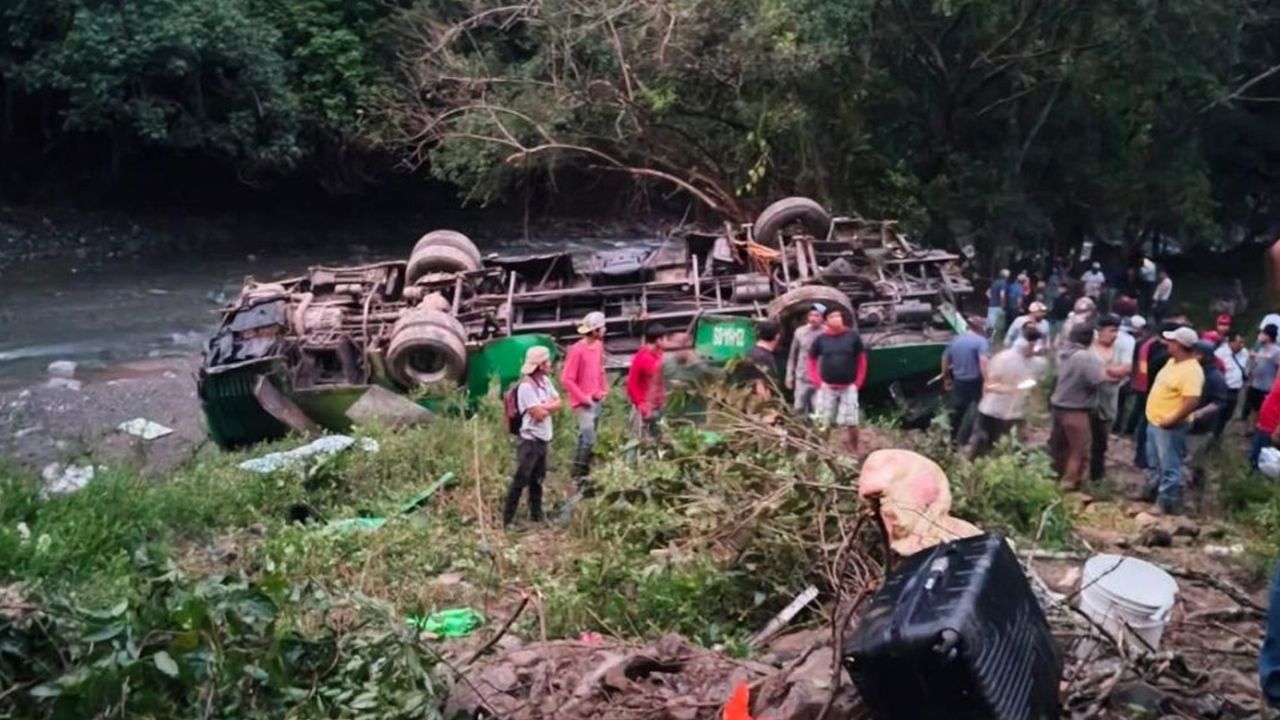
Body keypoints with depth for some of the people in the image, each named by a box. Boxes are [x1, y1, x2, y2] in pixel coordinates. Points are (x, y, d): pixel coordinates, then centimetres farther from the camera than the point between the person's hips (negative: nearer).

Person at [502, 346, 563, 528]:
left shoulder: (545, 381, 9)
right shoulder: (526, 386, -18)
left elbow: (559, 403, 5)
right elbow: (539, 414, -21)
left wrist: (543, 407, -12)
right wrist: (549, 406, -2)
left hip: (543, 439, 9)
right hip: (530, 440, -9)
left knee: (537, 480, 17)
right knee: (520, 480, -6)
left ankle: (537, 516, 26)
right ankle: (508, 520, -2)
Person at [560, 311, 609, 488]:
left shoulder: (598, 345, 6)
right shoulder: (577, 350, -18)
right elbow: (566, 380, -16)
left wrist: (604, 389, 7)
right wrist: (583, 397, -16)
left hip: (597, 400, 8)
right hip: (583, 403, -8)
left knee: (585, 438, 14)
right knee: (589, 440, -12)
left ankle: (579, 473, 24)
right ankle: (579, 475, 0)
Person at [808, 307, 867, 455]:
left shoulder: (852, 337, -2)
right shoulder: (821, 339, -1)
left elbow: (862, 360, 5)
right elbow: (812, 360, 9)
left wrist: (858, 383, -1)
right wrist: (817, 381, 0)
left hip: (848, 388, 0)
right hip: (827, 388, 1)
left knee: (850, 423, 1)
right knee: (822, 423, 4)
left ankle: (853, 453, 12)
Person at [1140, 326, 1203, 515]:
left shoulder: (1191, 371, -24)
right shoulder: (1173, 361, 8)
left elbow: (1192, 402, -31)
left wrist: (1170, 420, -23)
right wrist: (1156, 418, 16)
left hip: (1170, 426, -10)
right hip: (1154, 421, 10)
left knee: (1169, 466, 0)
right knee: (1154, 462, 23)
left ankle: (1166, 502, 8)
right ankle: (1152, 490, 39)